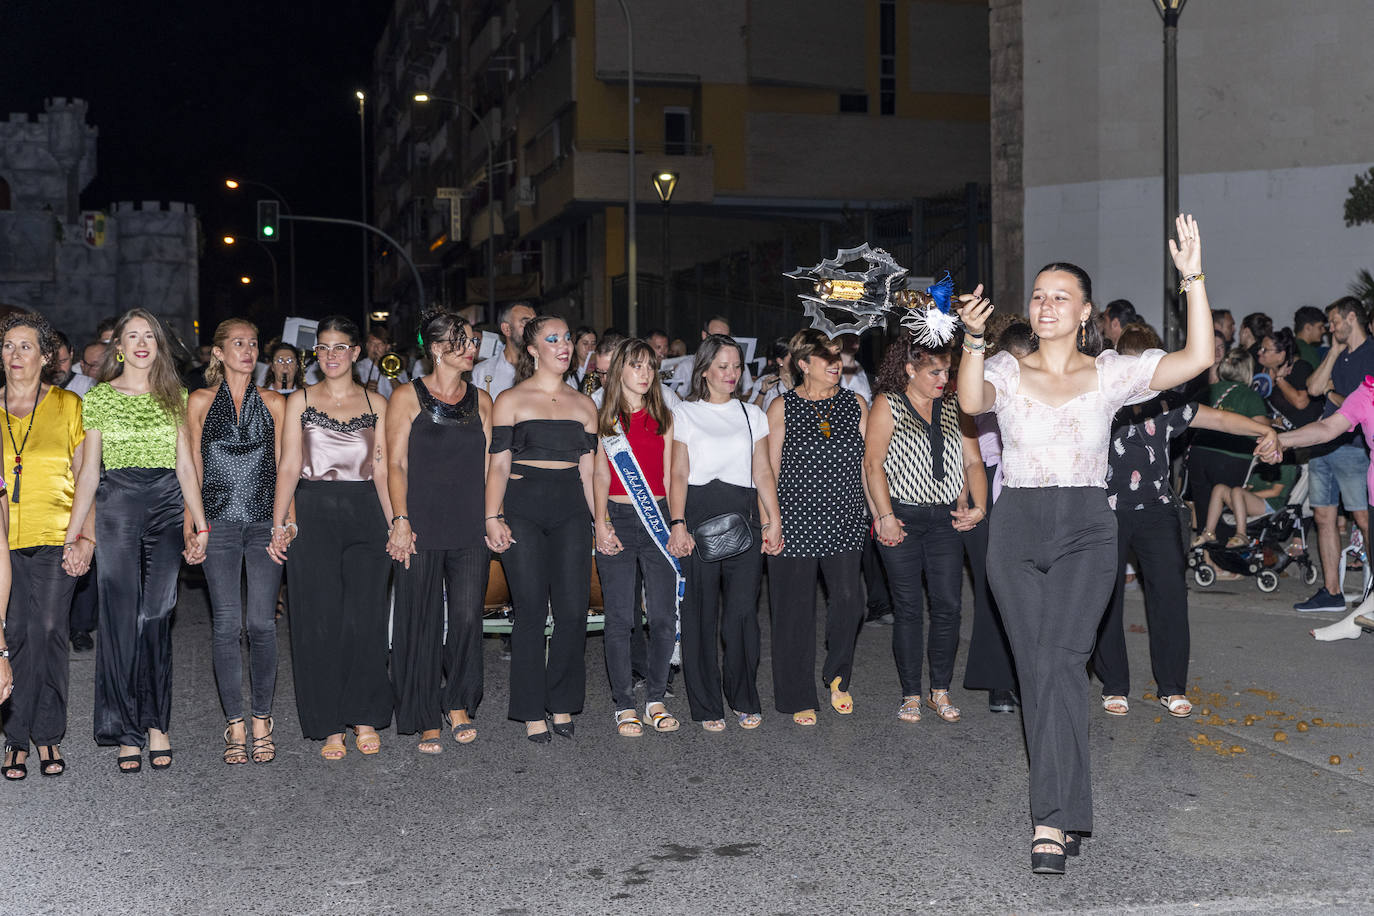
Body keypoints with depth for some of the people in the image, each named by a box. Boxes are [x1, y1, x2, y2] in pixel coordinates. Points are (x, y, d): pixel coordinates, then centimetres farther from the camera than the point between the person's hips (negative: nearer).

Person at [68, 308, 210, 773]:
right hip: (116, 509, -1)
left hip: (166, 509, 1)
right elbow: (89, 472, 4)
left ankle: (156, 725, 10)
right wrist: (73, 535, -1)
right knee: (120, 618, -2)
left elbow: (186, 466, 10)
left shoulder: (174, 396, 11)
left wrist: (201, 526, 5)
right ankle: (127, 732, 6)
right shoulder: (99, 397, 5)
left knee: (156, 619, 1)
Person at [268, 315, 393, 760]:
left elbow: (382, 469, 10)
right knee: (320, 620, 0)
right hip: (313, 514, -1)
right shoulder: (300, 401, 7)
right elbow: (288, 465, 2)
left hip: (365, 514, 1)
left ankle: (365, 718, 11)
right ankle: (330, 727, 8)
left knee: (365, 618, -3)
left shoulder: (375, 403, 10)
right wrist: (279, 523, -6)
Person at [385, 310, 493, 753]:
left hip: (470, 526, 3)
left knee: (467, 617, 1)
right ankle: (427, 721, 10)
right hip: (422, 527, -3)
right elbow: (396, 464, -2)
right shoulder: (408, 397, 2)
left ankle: (458, 704, 21)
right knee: (422, 621, 0)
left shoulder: (480, 400, 13)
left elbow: (487, 464, 14)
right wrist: (400, 520, -10)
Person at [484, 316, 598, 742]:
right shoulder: (510, 400, 4)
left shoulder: (583, 404, 15)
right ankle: (532, 712, 6)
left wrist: (602, 520, 12)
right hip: (524, 510, -3)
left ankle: (562, 702, 12)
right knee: (531, 612, -3)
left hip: (571, 511, 3)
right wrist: (493, 518, -9)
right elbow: (498, 465, 0)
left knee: (573, 611, -3)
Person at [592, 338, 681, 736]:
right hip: (619, 519, -2)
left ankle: (655, 699, 14)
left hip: (657, 519, 2)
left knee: (663, 616, 0)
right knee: (620, 618, -1)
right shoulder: (604, 419, 5)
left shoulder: (663, 417, 12)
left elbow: (669, 475, 11)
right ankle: (624, 705, 9)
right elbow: (600, 475, 2)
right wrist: (601, 523, -8)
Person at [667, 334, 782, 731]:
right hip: (699, 514, -2)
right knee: (701, 612, -1)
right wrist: (678, 525, -9)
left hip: (744, 517, 2)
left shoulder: (752, 414, 15)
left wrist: (773, 522, 3)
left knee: (743, 611, -2)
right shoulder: (685, 413, 7)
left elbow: (763, 473, 13)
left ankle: (745, 701, 11)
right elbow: (679, 475, 1)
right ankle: (706, 706, 8)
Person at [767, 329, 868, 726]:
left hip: (844, 519, 2)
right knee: (796, 608, 2)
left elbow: (867, 463, 12)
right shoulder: (782, 407, 1)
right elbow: (770, 469, 2)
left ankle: (837, 676, 18)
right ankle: (799, 698, 15)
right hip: (795, 520, -2)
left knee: (848, 598, -8)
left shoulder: (855, 403, 9)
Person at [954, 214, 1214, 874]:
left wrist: (1194, 280, -13)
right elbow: (971, 401, -15)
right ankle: (1064, 809, 18)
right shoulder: (1007, 371, 7)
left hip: (1087, 529, -2)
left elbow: (1197, 358, -5)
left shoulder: (1110, 373, 6)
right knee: (1038, 671, 4)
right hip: (1017, 529, 2)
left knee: (1058, 661, -17)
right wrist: (973, 339, -30)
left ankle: (1051, 820, -16)